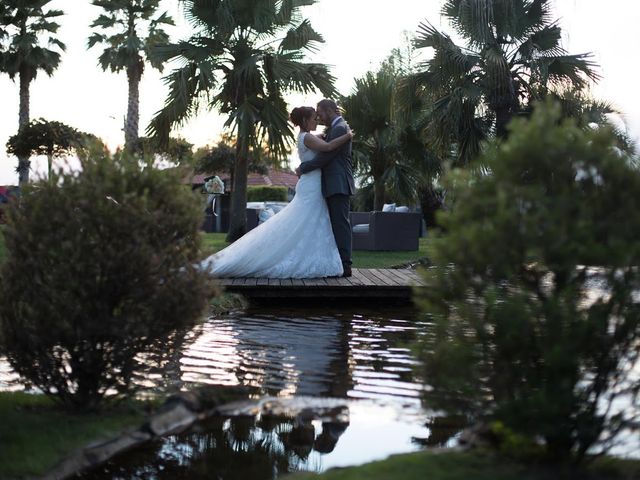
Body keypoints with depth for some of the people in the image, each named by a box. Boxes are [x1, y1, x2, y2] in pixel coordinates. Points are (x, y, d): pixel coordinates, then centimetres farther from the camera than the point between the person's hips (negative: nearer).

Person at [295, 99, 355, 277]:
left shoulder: (340, 129, -12)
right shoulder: (334, 128, 20)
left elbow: (325, 156, -16)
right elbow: (326, 154, 23)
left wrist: (303, 168, -7)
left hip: (339, 186, -10)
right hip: (334, 186, 10)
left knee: (340, 224, -10)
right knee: (336, 224, 9)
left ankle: (345, 266, -10)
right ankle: (339, 264, 12)